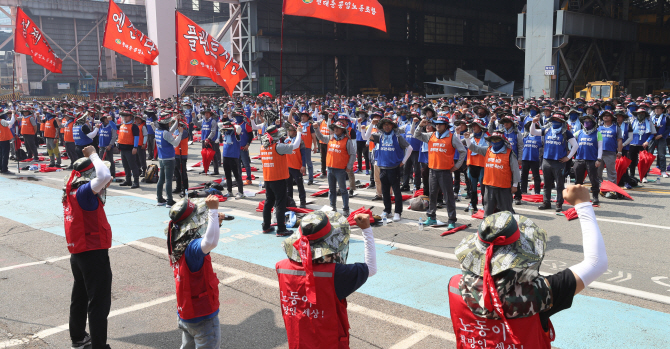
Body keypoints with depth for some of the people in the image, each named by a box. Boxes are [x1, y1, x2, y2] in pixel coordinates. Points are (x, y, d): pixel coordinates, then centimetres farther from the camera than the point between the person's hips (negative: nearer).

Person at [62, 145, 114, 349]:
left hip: (79, 253, 10)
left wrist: (102, 185, 4)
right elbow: (105, 176, -37)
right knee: (99, 302, -3)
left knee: (80, 296, 22)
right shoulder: (84, 192, -21)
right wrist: (93, 155, -22)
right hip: (94, 254, -10)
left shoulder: (73, 191, 6)